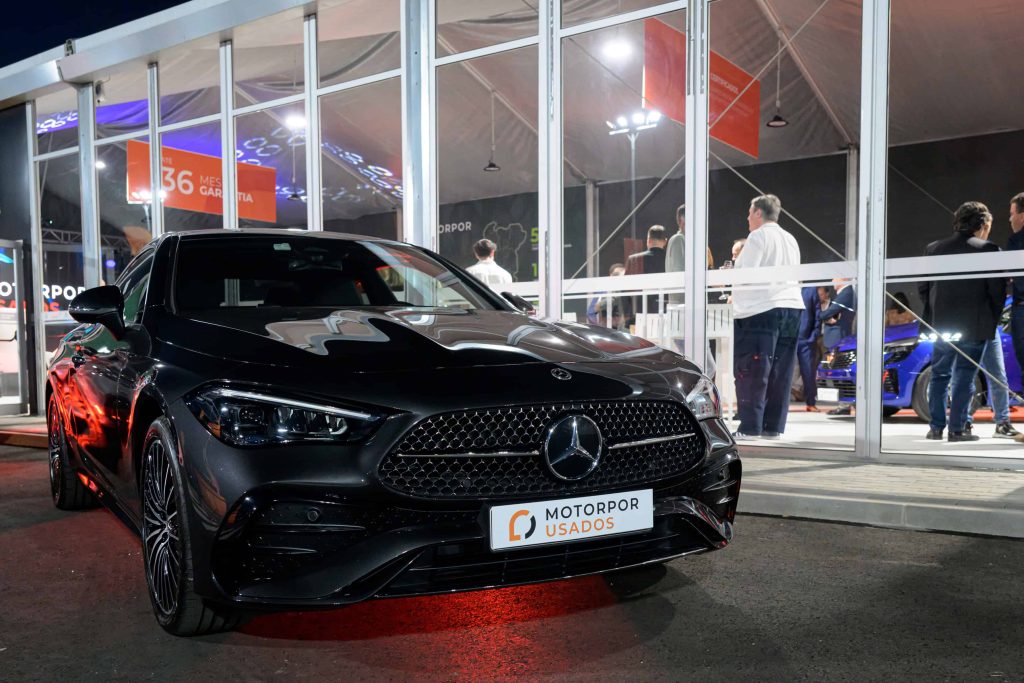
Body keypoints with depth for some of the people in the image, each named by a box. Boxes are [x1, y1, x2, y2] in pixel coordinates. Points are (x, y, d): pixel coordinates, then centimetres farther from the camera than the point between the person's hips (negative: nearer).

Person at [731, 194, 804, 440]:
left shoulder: (758, 237, -4)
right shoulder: (790, 240, 19)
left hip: (761, 309, -8)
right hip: (792, 307, 8)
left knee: (752, 372, -5)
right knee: (780, 373, 8)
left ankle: (750, 427, -6)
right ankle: (774, 426, 10)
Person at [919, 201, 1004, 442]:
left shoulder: (934, 248, 5)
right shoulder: (987, 250, -7)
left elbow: (923, 288, 7)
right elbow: (997, 291, -6)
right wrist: (992, 320, 7)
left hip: (941, 324, 4)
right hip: (974, 327, -3)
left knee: (939, 375, 12)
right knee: (964, 377, 2)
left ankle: (936, 427, 11)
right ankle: (957, 429, 3)